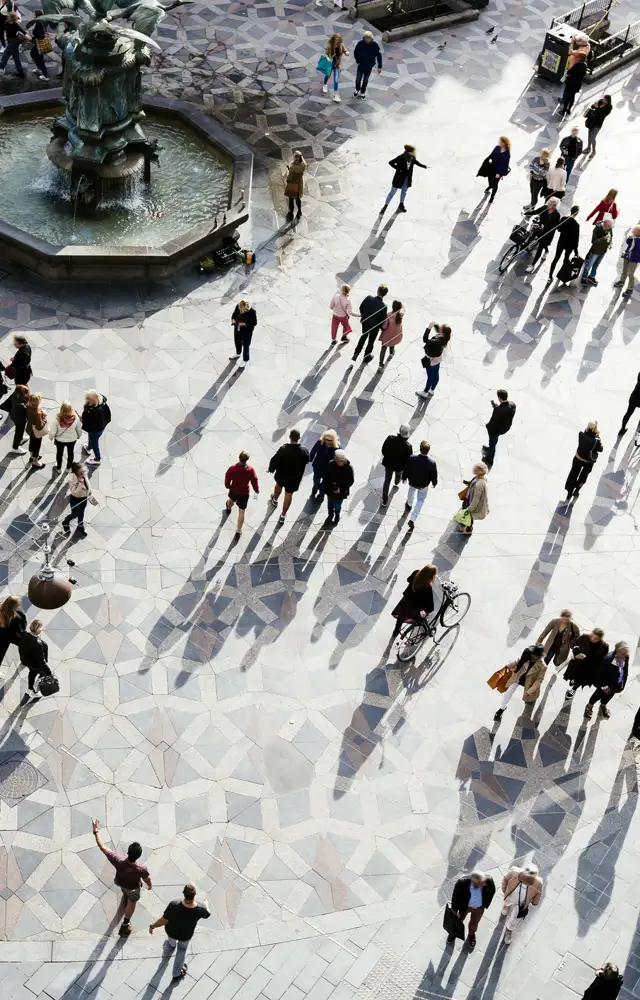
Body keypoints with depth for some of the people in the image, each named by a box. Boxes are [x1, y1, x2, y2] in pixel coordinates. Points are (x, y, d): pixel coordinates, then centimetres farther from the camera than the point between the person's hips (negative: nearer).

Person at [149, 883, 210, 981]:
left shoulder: (174, 905, -41)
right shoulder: (200, 909, -35)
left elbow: (163, 920, -27)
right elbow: (206, 915, -11)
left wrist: (152, 926, -7)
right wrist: (206, 904, 12)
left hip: (171, 931, 0)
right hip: (186, 935, 0)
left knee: (172, 938, 38)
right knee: (182, 950, 32)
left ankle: (171, 945, 73)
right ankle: (177, 973, 51)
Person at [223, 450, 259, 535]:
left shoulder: (232, 469, -29)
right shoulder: (251, 470, -28)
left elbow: (227, 480, -14)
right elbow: (254, 481, -15)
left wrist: (227, 486, 10)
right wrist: (257, 490, 7)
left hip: (233, 490, 2)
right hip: (244, 493, -2)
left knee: (231, 499, 39)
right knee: (241, 512, 10)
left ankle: (228, 508, 72)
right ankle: (238, 530, 16)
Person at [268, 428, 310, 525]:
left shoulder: (283, 449, -31)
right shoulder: (304, 451, -23)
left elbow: (275, 461, -22)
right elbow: (306, 461, -3)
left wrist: (271, 469, -1)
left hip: (281, 474, 0)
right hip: (295, 477, 0)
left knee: (279, 485, 34)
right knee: (289, 495, 16)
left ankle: (275, 500, 62)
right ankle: (283, 515, 27)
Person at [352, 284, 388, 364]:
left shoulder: (368, 298, -24)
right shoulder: (383, 306, -33)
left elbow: (361, 307, -7)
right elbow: (382, 319, -20)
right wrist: (382, 327, 2)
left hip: (365, 322, 3)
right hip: (374, 326, -3)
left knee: (363, 337, 31)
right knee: (371, 341, 23)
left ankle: (356, 354, 38)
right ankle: (366, 358, 44)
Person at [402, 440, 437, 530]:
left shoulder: (411, 458, -33)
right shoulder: (432, 463, -36)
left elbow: (405, 470, -15)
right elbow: (434, 476, -18)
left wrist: (404, 478, 7)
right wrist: (434, 483, 6)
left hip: (412, 482, 2)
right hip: (424, 485, -2)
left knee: (411, 491, 37)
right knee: (420, 500, 25)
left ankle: (409, 505, 67)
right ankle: (412, 520, 24)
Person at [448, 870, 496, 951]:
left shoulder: (489, 881, -36)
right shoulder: (462, 883, -41)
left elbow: (492, 891, -11)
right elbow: (455, 896, -20)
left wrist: (486, 904, 2)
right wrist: (454, 910, -7)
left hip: (479, 907, 1)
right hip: (464, 905, -1)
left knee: (474, 924, 27)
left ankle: (471, 935, 60)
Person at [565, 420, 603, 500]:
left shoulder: (581, 434, -24)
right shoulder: (596, 440, -33)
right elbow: (600, 449, -14)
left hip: (578, 458, 2)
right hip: (588, 461, -2)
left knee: (573, 475, 20)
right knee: (583, 477, 26)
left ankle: (569, 494, 29)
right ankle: (576, 491, 43)